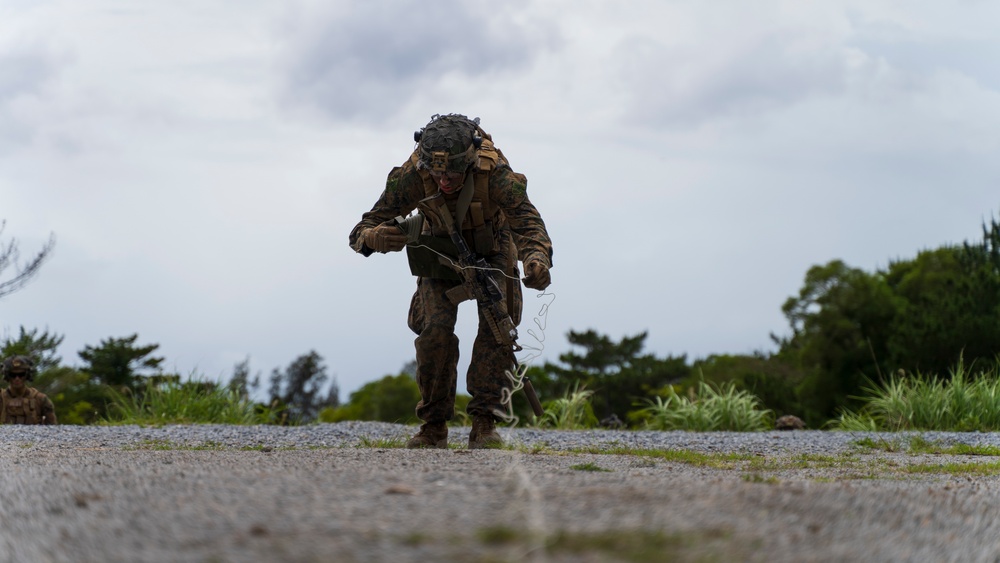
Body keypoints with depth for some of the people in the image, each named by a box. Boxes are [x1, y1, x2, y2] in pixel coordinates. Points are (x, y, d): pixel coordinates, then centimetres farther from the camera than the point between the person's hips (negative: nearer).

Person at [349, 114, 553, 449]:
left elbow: (527, 223, -47)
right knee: (436, 330, -16)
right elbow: (361, 232, -31)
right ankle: (434, 427, -4)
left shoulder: (495, 172, -39)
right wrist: (374, 237, -57)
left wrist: (537, 260, -70)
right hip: (441, 254, 1)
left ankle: (484, 424, -14)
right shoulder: (412, 175, -34)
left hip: (491, 252, -1)